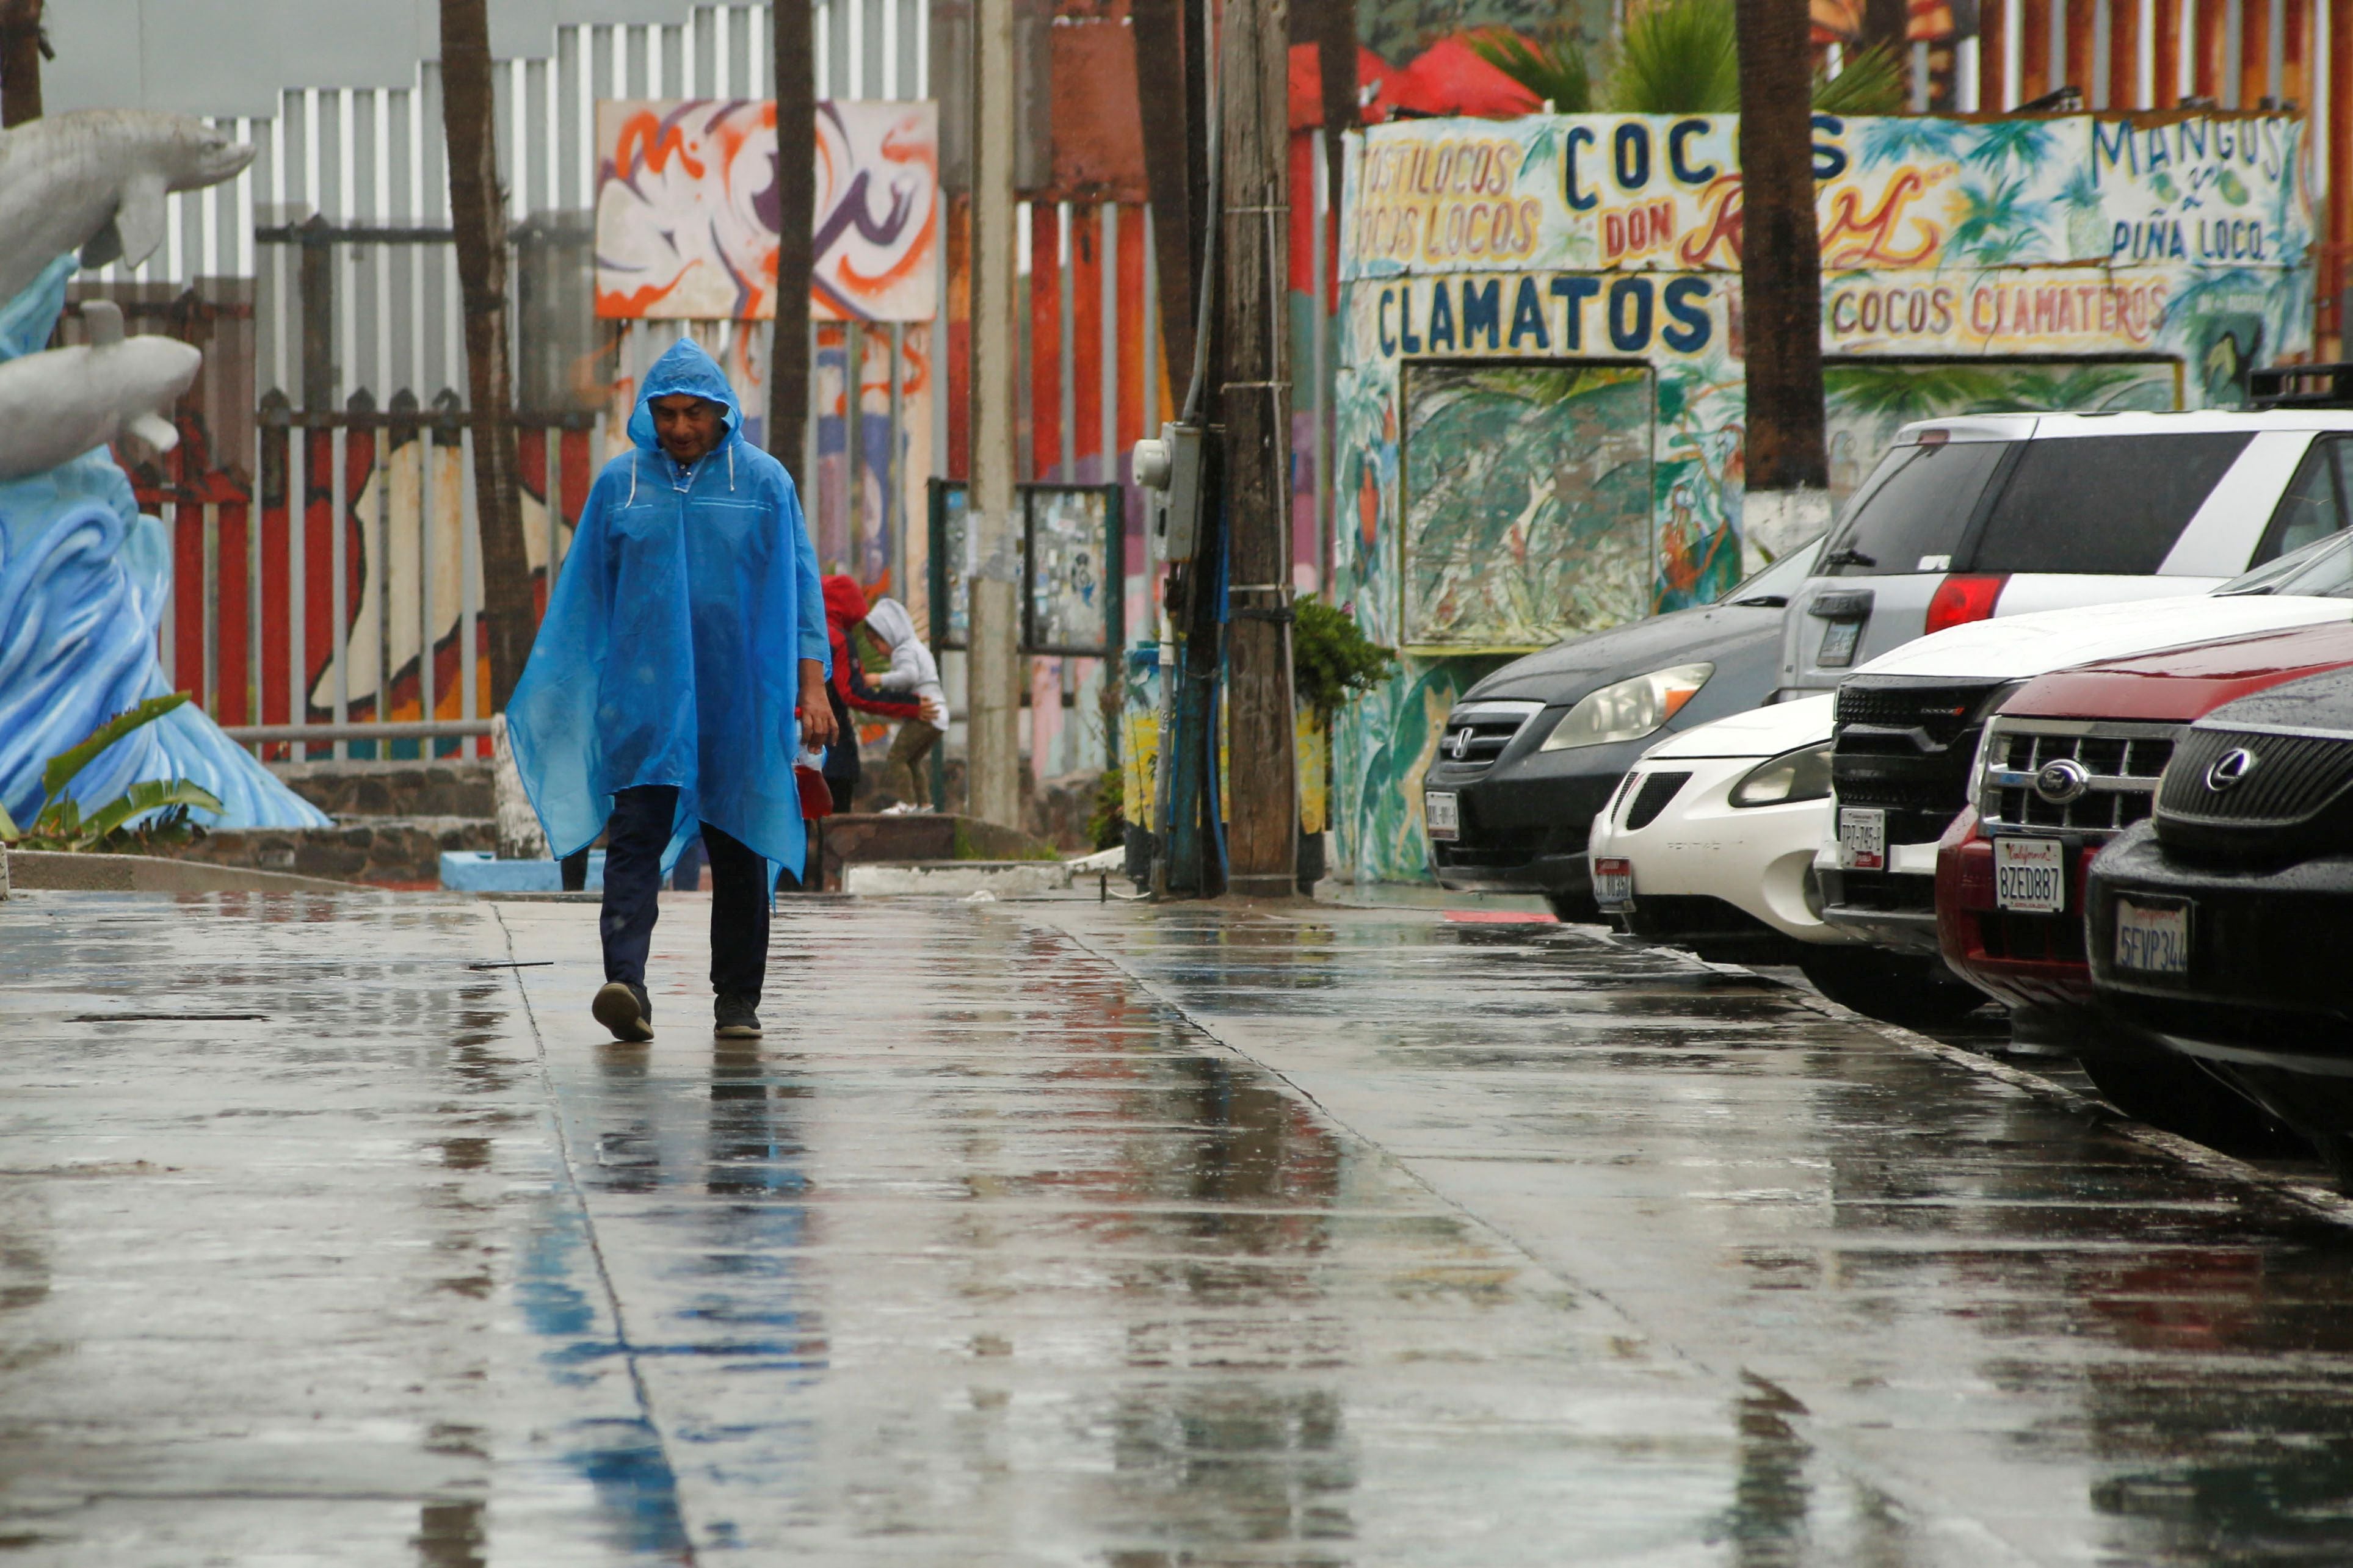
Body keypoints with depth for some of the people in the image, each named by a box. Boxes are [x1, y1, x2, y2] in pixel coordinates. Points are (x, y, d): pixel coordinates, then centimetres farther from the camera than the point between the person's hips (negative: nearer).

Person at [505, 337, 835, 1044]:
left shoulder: (764, 482, 2)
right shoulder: (620, 483, 5)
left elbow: (799, 584, 3)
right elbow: (585, 591, 10)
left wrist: (812, 685, -5)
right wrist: (560, 692, 9)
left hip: (739, 699, 0)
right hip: (643, 696, 0)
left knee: (739, 850, 5)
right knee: (636, 835, -14)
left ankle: (738, 999, 15)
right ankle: (626, 985, -28)